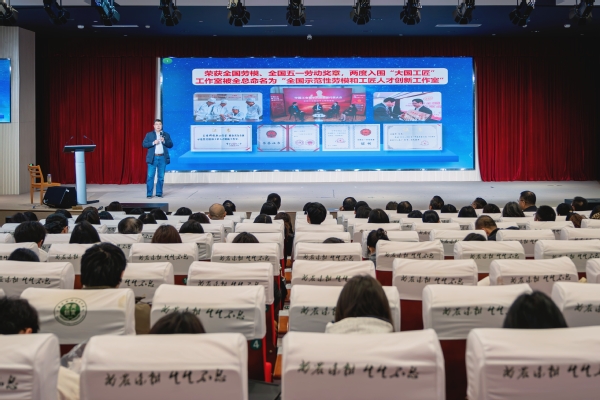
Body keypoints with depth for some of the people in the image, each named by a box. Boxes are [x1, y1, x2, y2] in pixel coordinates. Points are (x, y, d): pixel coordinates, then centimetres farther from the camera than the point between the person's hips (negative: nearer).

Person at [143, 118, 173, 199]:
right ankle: (149, 194, -1)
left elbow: (171, 145, 5)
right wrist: (153, 143, -14)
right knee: (150, 176, -5)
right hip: (153, 158, -1)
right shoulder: (149, 134, 7)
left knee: (161, 176, 5)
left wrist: (164, 141, -12)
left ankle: (159, 193, 13)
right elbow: (144, 144, 0)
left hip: (162, 158, 2)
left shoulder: (166, 135, 10)